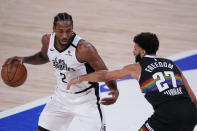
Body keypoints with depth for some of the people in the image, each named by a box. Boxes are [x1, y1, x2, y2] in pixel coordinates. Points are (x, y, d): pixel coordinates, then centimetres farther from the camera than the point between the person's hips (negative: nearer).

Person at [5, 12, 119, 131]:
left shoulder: (84, 48, -29)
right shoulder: (48, 40, -11)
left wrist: (115, 90, -40)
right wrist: (24, 59, -2)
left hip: (86, 100, -5)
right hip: (62, 97, 5)